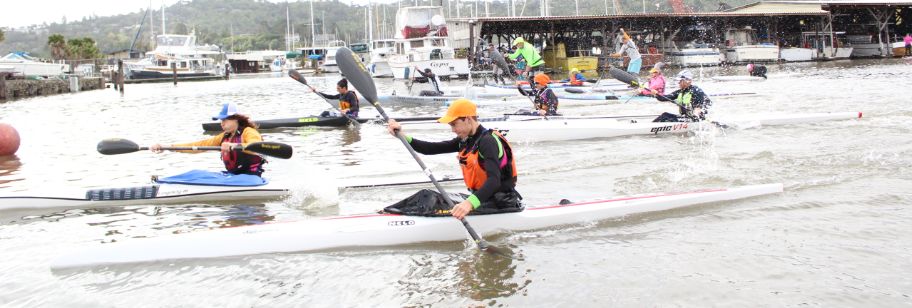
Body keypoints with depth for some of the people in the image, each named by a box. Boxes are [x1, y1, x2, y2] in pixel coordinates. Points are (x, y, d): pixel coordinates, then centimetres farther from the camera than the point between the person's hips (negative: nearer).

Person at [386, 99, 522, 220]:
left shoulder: (488, 141, -18)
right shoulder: (466, 140, 11)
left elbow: (494, 180, -32)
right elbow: (432, 149, 5)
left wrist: (470, 203, -47)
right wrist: (402, 136, -7)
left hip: (500, 204, -9)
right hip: (482, 198, 9)